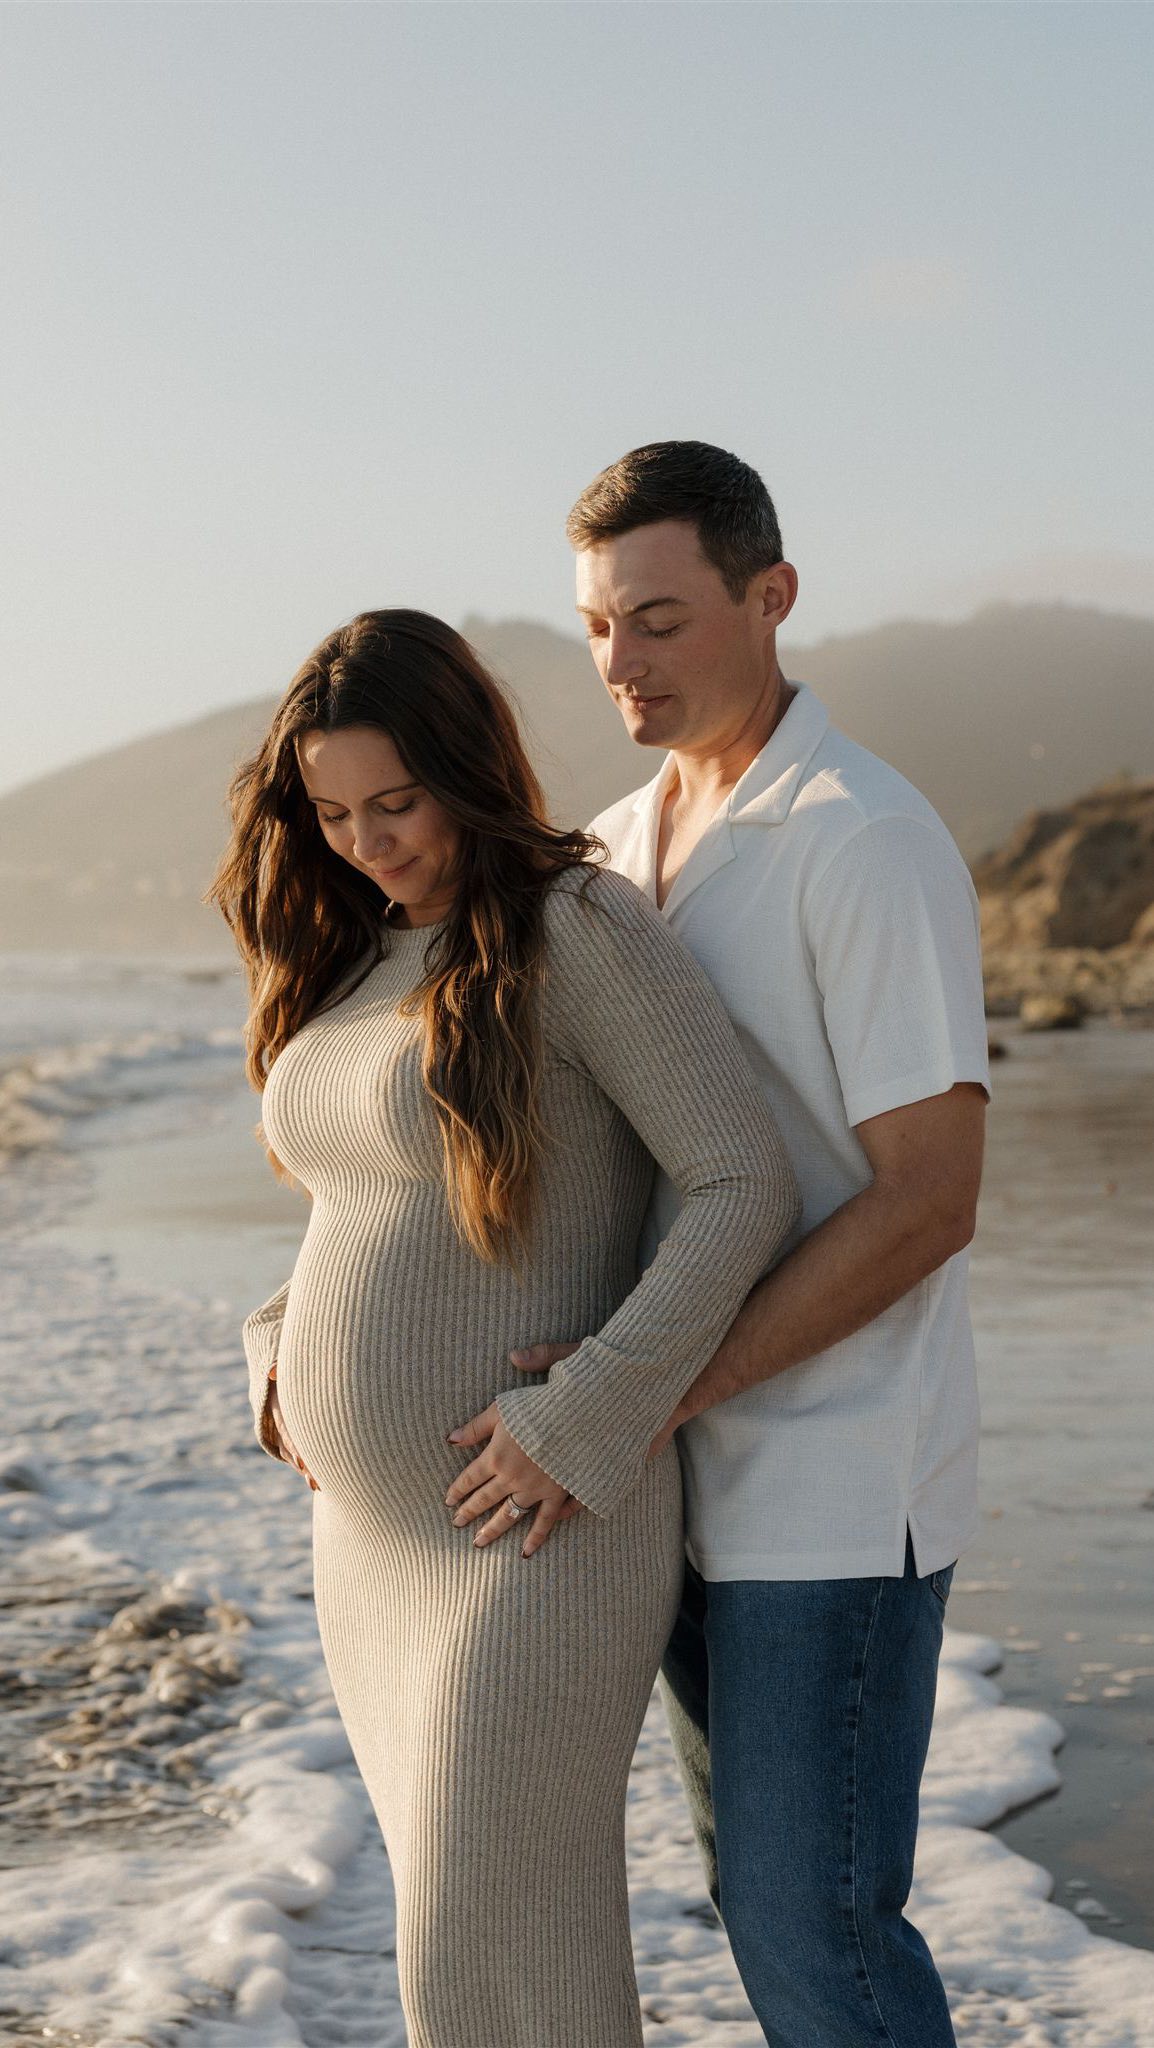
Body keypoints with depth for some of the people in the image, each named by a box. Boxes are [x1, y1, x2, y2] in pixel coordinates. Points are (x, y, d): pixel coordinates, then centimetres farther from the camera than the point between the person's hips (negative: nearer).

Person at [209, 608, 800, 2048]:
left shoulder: (580, 929, -14)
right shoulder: (363, 956, 11)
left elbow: (748, 1186, -18)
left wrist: (583, 1424, -23)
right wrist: (282, 1352, 7)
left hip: (538, 1533, -8)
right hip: (375, 1526, 8)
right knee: (463, 1911, 16)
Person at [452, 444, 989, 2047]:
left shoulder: (871, 842, -17)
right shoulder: (612, 854, 10)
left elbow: (931, 1201, -21)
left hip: (840, 1480, -8)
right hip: (710, 1472, 9)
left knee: (810, 1919, -4)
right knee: (767, 1877, 16)